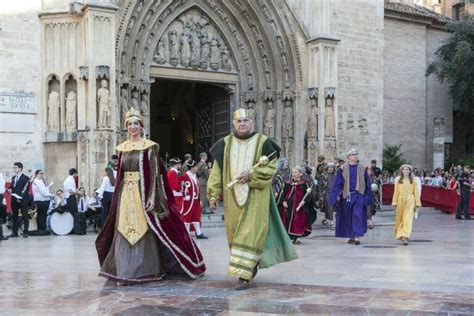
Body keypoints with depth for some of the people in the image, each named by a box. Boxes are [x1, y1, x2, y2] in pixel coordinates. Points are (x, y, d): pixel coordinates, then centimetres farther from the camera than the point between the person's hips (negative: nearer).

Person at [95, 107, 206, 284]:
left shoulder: (149, 147, -3)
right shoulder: (122, 148, 11)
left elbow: (155, 174, -7)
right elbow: (119, 174, 13)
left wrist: (151, 197, -15)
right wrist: (118, 196, 9)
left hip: (143, 192, -4)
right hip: (126, 194, 4)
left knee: (145, 232, -1)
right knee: (125, 232, 1)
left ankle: (147, 271, 9)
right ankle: (125, 273, 5)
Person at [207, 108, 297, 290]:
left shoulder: (263, 142, -2)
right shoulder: (225, 144, 5)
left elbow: (271, 167, -4)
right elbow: (217, 170, 5)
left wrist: (251, 174, -16)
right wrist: (213, 194, -2)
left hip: (255, 196, -4)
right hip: (233, 197, 4)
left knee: (250, 234, -8)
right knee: (235, 233, 11)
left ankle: (244, 275, -8)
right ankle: (251, 265, 31)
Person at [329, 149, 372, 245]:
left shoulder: (362, 168, 5)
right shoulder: (343, 169, 0)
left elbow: (367, 183, 8)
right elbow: (337, 183, -1)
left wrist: (367, 196, 5)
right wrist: (337, 195, -9)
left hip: (359, 195, 0)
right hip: (347, 196, 0)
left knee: (358, 216, -9)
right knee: (348, 217, 7)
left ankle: (356, 236, -11)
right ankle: (351, 236, 19)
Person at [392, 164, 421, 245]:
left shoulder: (413, 181, 4)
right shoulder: (398, 180, 7)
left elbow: (416, 192, 4)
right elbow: (396, 192, 7)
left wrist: (417, 203, 0)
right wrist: (395, 203, 1)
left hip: (410, 201, -2)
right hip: (401, 200, 2)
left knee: (408, 219, -10)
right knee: (400, 218, 8)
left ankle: (405, 237, -16)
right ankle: (400, 235, 25)